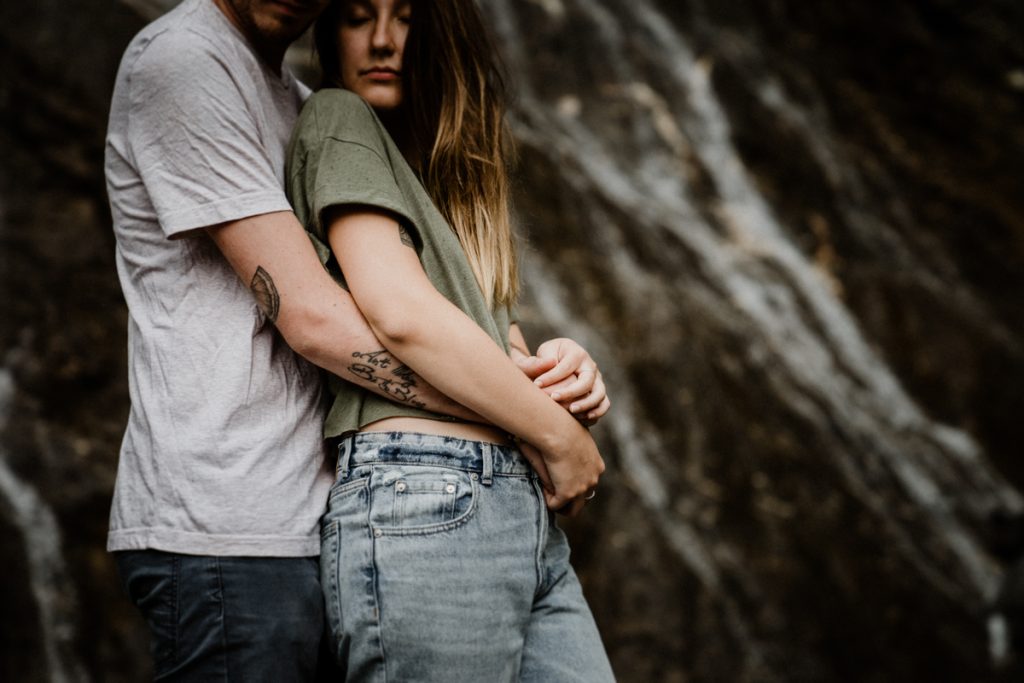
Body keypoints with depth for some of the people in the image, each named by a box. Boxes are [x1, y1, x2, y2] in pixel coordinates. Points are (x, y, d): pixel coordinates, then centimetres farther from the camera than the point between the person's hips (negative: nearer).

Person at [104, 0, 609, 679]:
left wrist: (545, 363, -5)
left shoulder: (303, 105, 18)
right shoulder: (180, 61, -10)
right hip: (221, 530, -9)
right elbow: (312, 317, -16)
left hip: (298, 520, 9)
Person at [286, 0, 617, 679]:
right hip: (421, 505, -8)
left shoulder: (448, 168, 25)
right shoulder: (339, 121, 1)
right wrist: (560, 437, -6)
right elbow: (400, 311, -13)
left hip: (526, 512, 8)